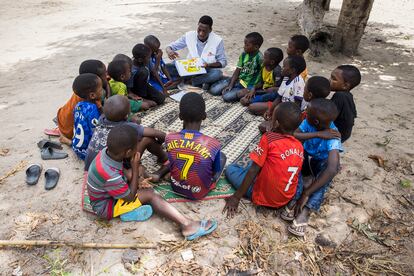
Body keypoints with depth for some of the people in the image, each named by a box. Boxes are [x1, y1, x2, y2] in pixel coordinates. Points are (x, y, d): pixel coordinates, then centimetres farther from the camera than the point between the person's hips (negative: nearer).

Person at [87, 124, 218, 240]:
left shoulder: (108, 151, -17)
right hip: (106, 206, -9)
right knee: (150, 194, -20)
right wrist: (135, 167, -24)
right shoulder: (110, 175, -38)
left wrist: (137, 180, -11)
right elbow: (130, 197, -22)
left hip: (111, 191, 9)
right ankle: (186, 224, -22)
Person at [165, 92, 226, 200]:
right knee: (222, 156, 18)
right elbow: (216, 174, -14)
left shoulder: (170, 138, -22)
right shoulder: (213, 144, -32)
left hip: (176, 187, 4)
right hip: (198, 193, -4)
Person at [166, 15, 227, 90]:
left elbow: (223, 62, -7)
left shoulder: (217, 41, -14)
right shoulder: (189, 35, -9)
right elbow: (171, 46, -1)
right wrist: (169, 51, -26)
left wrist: (209, 65, -27)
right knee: (167, 68, -20)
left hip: (207, 70, -1)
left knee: (218, 73, -37)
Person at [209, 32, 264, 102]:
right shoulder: (244, 54, 1)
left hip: (248, 86, -6)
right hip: (238, 80, 6)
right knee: (214, 90, -5)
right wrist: (230, 85, -8)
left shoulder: (259, 58, -18)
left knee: (227, 97, -25)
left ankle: (245, 93, -5)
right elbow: (238, 70, 2)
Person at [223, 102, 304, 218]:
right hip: (286, 198, 5)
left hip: (263, 197, -5)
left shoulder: (269, 138, -21)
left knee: (230, 169, 12)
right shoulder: (300, 146, -5)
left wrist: (236, 197, -10)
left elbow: (253, 170, -19)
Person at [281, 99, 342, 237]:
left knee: (329, 165, -37)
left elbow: (332, 169, -45)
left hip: (320, 163, -3)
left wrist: (306, 193, -49)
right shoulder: (308, 122, -21)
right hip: (305, 157, 3)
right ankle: (295, 198, -36)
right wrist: (314, 135, -41)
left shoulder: (332, 137, -33)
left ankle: (305, 210, -45)